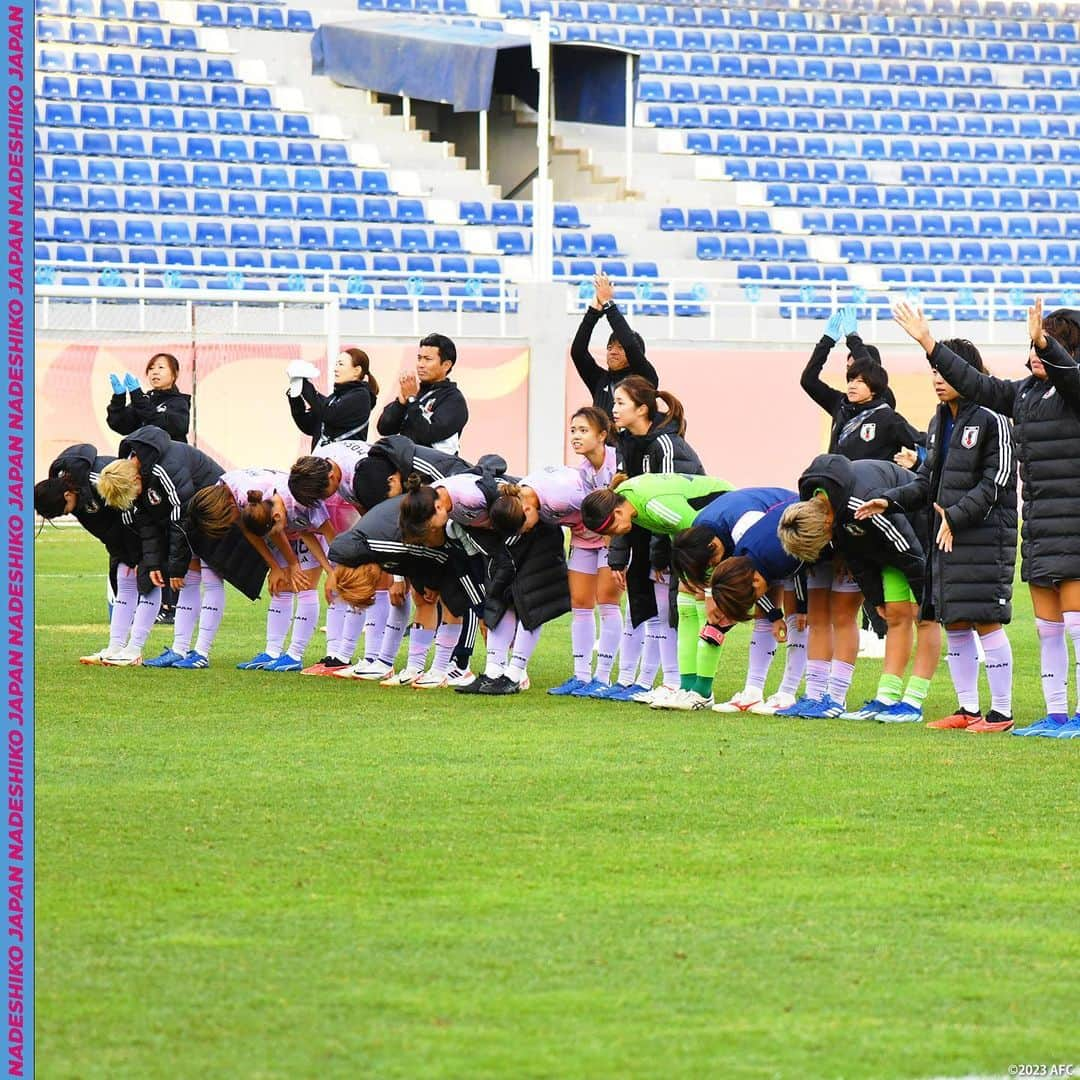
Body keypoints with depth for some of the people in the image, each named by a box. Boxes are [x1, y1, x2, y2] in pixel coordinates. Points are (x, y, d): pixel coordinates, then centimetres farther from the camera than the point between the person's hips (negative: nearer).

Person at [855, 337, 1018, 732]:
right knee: (954, 625, 9)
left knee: (986, 621, -8)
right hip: (946, 536, 8)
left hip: (986, 534, -8)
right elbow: (928, 482, 18)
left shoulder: (991, 421, -9)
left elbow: (995, 482, -13)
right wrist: (889, 500, 4)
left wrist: (956, 517, -19)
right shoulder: (939, 424, 16)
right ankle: (968, 709, 16)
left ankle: (1001, 711, -2)